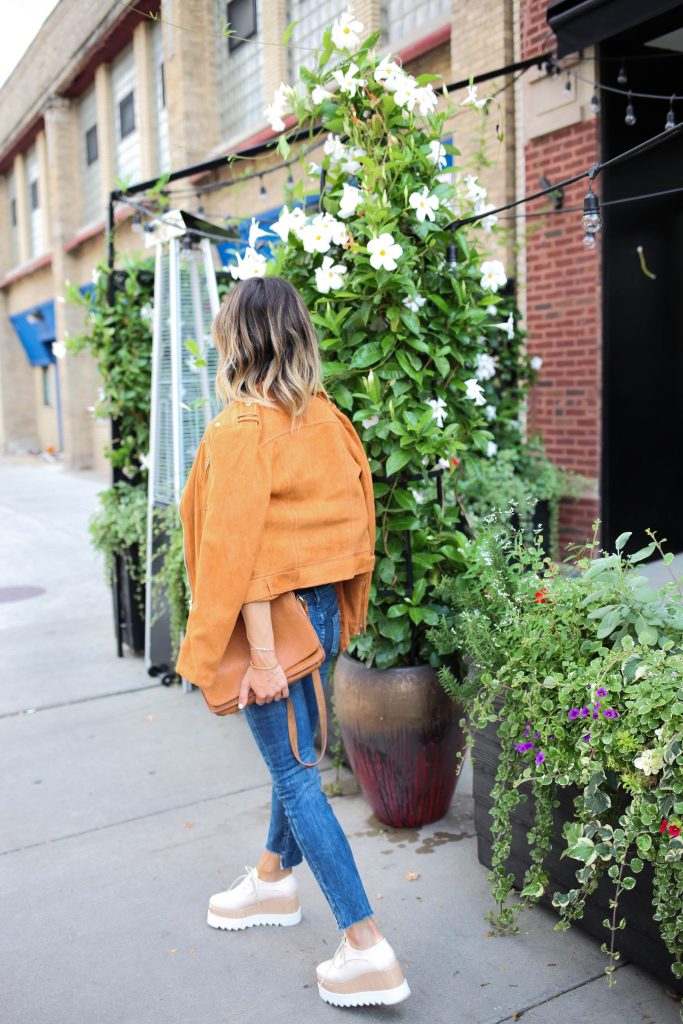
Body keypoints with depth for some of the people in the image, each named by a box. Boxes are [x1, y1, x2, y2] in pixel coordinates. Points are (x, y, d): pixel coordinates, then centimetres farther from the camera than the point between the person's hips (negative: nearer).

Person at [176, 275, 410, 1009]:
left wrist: (260, 653, -19)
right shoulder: (324, 417, 4)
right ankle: (274, 880, 45)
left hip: (277, 613, -8)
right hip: (324, 606, 8)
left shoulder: (241, 426, -17)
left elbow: (239, 547, -21)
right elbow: (355, 512, 8)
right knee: (294, 753, 22)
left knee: (296, 772, 1)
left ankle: (367, 950, 8)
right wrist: (342, 615, 16)